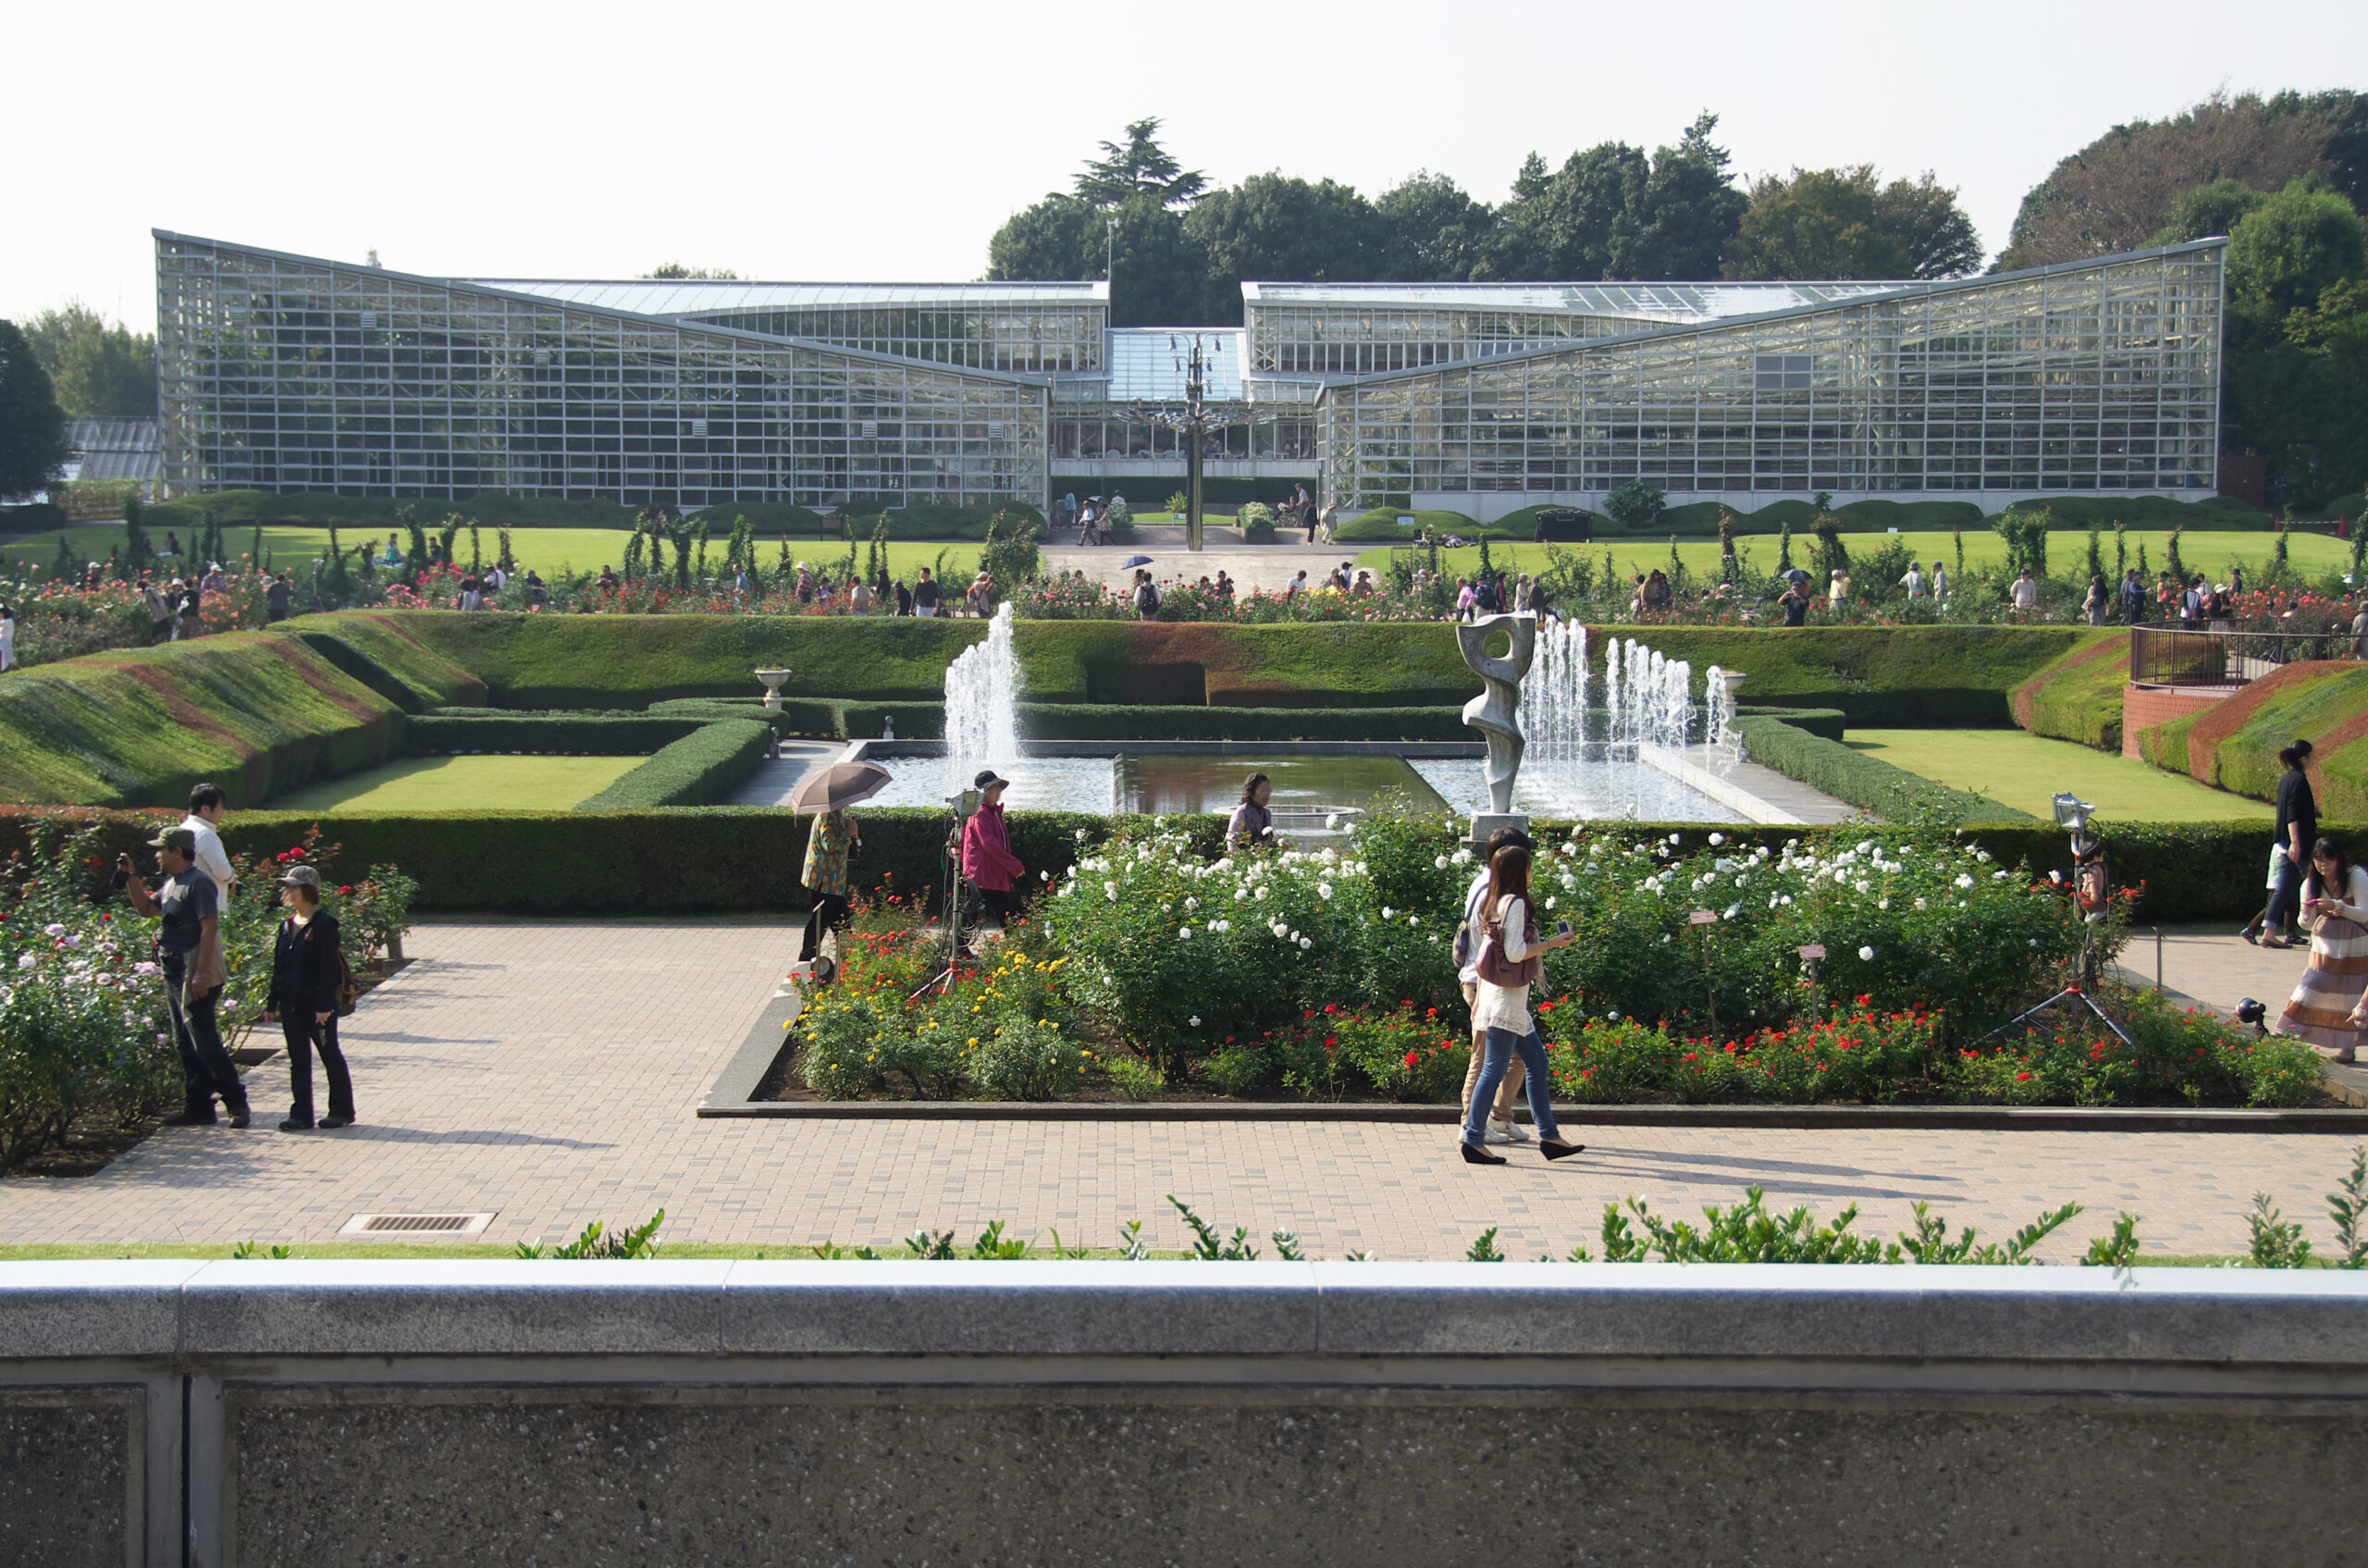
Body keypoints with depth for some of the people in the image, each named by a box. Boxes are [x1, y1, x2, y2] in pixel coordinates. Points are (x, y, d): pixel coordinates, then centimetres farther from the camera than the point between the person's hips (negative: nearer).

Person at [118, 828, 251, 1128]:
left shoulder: (198, 883, -14)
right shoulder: (171, 884, 16)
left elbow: (209, 927, -21)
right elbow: (146, 909, 30)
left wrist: (201, 973, -27)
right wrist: (129, 878, 16)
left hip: (195, 977, -10)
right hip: (174, 974, 10)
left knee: (205, 1043, -11)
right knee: (185, 1044, 11)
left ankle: (236, 1103, -6)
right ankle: (197, 1107, 15)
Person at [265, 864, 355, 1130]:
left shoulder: (323, 924, -12)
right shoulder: (287, 925, 10)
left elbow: (328, 968, -15)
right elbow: (278, 966, 14)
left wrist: (324, 1006, -19)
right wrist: (272, 1004, 13)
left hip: (316, 1004, -7)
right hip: (291, 1003, 7)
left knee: (330, 1056, 5)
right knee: (298, 1059, 8)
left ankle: (342, 1111, 15)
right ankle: (301, 1115, 11)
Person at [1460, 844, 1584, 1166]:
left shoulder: (1496, 904, 13)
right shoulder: (1515, 903, -13)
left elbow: (1484, 956, 16)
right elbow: (1514, 953, -19)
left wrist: (1479, 999, 19)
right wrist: (1552, 943, -10)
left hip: (1495, 993, 10)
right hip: (1507, 998, -10)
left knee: (1536, 1061, 12)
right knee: (1495, 1069, -7)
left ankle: (1549, 1136, 14)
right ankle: (1473, 1139, -5)